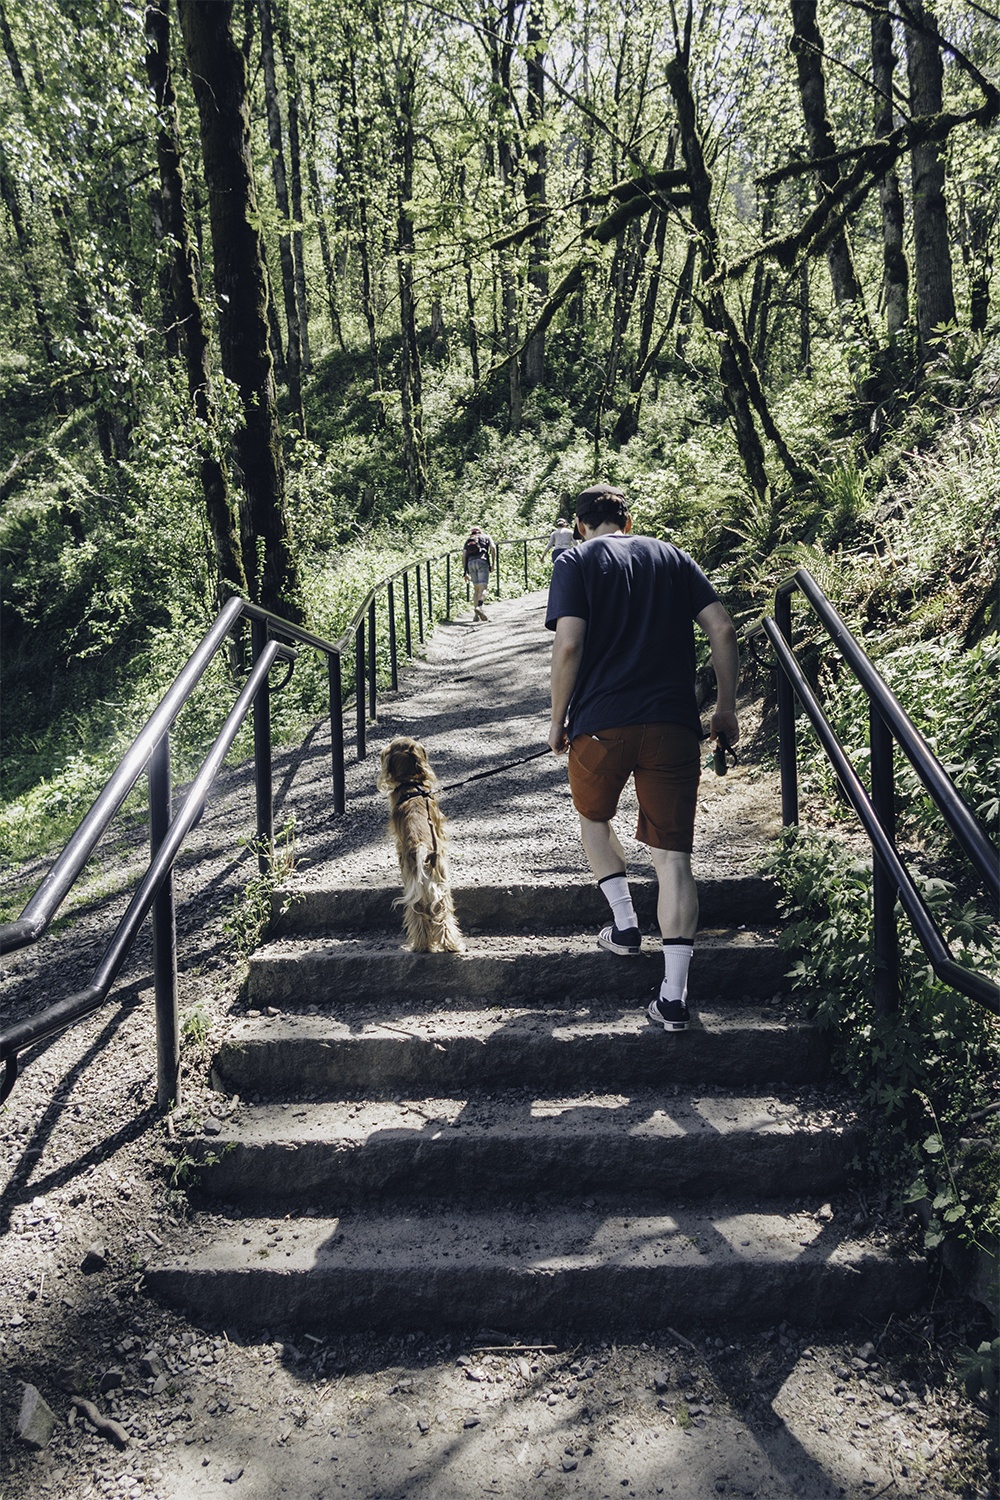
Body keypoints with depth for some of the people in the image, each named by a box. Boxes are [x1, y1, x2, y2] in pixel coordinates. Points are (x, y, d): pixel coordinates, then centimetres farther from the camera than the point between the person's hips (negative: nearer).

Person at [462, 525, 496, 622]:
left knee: (476, 588, 12)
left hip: (470, 563, 3)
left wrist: (465, 572, 15)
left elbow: (464, 555, 15)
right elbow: (493, 547, 4)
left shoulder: (468, 541, 28)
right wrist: (493, 564, 4)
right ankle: (479, 607, -39)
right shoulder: (486, 537, 23)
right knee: (483, 587, -13)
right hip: (482, 561, -3)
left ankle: (476, 615, 5)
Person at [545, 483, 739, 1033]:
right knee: (672, 855, 2)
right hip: (672, 724, 2)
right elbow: (722, 630, 6)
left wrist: (557, 720, 1)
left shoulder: (576, 561, 5)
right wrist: (726, 708, 12)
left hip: (600, 723, -2)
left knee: (594, 817, 28)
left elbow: (568, 645, -9)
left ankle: (625, 924, 24)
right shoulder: (672, 556, 15)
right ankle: (673, 995, -2)